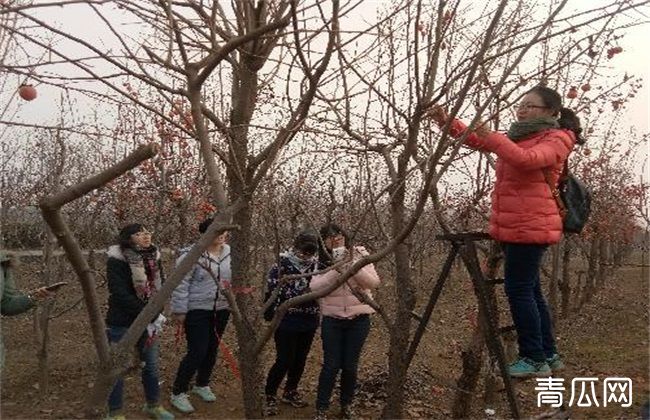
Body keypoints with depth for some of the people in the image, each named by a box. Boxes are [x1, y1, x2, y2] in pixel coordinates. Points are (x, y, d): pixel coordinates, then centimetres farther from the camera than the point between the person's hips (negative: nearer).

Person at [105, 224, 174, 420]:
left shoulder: (153, 258, 3)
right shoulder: (117, 261, -16)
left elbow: (160, 286, 6)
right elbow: (121, 294, -23)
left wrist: (156, 314, -9)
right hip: (122, 323, -6)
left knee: (151, 365, 17)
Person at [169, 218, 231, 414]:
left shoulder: (230, 253, 2)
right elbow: (181, 284, -13)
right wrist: (179, 310, -13)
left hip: (221, 309, 6)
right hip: (197, 310, -6)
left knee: (212, 349, 16)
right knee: (197, 352, -7)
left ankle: (202, 384, 37)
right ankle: (178, 392, 12)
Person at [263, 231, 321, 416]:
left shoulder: (316, 265, 2)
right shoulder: (282, 264, -12)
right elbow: (271, 291, -10)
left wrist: (317, 316, 8)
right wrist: (270, 316, -10)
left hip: (309, 322, 5)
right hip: (286, 321, -5)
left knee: (300, 360, 15)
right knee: (285, 360, -3)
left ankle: (290, 392, 34)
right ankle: (270, 397, 15)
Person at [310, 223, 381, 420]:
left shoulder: (359, 254, -4)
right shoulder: (322, 261, -3)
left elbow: (374, 282, -13)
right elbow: (315, 287, -17)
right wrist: (336, 270, -27)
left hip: (359, 320, 0)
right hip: (332, 320, 0)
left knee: (350, 366, 8)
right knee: (331, 365, 1)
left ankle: (346, 404, 30)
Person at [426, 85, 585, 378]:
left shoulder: (555, 140, -5)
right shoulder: (519, 136, 21)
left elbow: (527, 159, -26)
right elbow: (477, 139, 16)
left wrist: (490, 136, -32)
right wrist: (447, 122, 2)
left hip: (531, 228, -9)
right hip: (515, 228, 9)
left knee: (519, 290, -8)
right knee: (529, 290, 14)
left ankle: (534, 359, 2)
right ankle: (548, 354, 25)